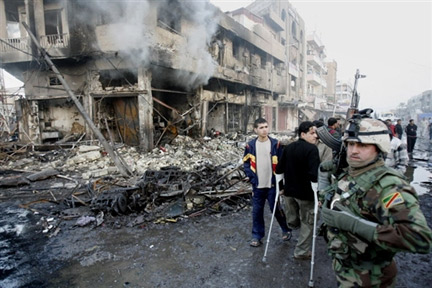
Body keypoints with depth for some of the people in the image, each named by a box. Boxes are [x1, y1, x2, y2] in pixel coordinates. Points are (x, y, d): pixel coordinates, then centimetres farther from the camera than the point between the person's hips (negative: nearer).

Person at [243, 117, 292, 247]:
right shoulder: (250, 145, -2)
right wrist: (252, 178, -4)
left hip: (272, 184, -2)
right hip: (257, 185, 2)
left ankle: (286, 230, 33)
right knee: (257, 211, 10)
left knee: (276, 209, 7)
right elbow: (246, 163, 5)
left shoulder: (276, 144, -6)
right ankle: (257, 236, 25)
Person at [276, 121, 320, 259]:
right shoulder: (312, 149, -17)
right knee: (307, 222, 13)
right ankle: (301, 252, 21)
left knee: (293, 221, 27)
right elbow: (313, 175, -27)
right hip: (305, 192, -4)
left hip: (289, 190, 4)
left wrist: (282, 186, 12)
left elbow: (279, 169, 1)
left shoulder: (288, 147, 2)